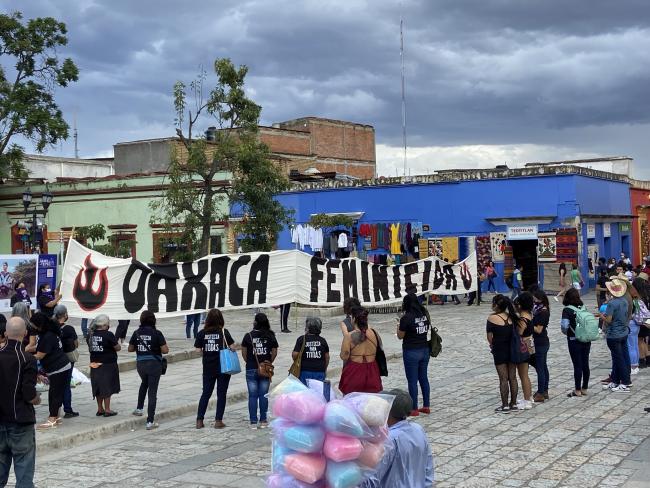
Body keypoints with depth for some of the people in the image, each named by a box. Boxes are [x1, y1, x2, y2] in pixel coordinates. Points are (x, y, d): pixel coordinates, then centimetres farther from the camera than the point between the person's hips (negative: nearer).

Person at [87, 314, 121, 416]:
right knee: (107, 387, 3)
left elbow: (90, 348, 13)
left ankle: (100, 409, 23)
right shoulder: (108, 335, -17)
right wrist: (115, 342, 6)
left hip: (95, 364, 6)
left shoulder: (91, 334, 2)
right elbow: (118, 348, -12)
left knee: (98, 387, 15)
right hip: (108, 365, -6)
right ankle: (107, 410, 7)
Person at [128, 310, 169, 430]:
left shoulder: (136, 333, -1)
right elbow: (165, 350, -15)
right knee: (152, 392, 1)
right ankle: (150, 421, 1)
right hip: (154, 364, -4)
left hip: (140, 363, 4)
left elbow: (130, 349, 8)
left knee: (144, 383, 35)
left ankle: (139, 408, 37)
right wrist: (165, 345, 6)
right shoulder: (157, 333, -13)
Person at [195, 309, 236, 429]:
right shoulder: (224, 332, -10)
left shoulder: (202, 333, -3)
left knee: (205, 393, 12)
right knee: (221, 394, 7)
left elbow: (198, 350, -3)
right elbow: (232, 347, -12)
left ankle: (199, 420, 10)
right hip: (223, 367, -2)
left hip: (208, 368, 2)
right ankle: (218, 421, 6)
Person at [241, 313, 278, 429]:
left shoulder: (248, 336, -6)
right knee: (263, 395, 8)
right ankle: (263, 421, 11)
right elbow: (274, 352, 2)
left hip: (251, 370, -1)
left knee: (252, 396, 4)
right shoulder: (270, 336, -2)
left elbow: (244, 353, -2)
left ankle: (253, 422, 5)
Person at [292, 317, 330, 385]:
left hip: (305, 371, -2)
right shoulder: (322, 340, 5)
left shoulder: (301, 339, -6)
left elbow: (295, 355, -10)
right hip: (320, 372, 2)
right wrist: (325, 369, 24)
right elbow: (327, 357, 10)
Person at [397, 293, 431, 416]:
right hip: (424, 350, 6)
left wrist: (399, 326, 8)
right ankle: (426, 406, 22)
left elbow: (400, 336, -9)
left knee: (412, 381, 2)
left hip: (411, 352, -6)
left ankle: (414, 409, 7)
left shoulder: (406, 318, -16)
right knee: (424, 378, 16)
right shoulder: (425, 315, 2)